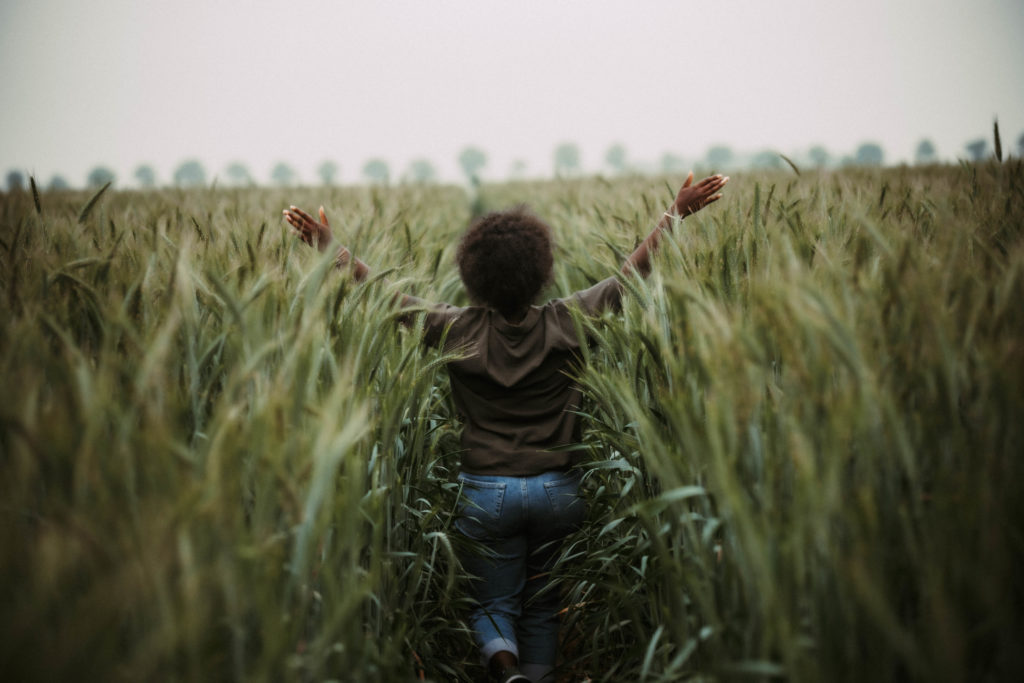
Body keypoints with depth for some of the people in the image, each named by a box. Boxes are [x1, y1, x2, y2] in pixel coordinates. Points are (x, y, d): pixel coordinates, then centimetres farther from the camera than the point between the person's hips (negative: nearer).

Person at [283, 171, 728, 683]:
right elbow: (635, 270, -3)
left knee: (493, 603, 12)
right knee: (542, 606, 20)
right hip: (557, 490, 1)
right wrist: (676, 212, 5)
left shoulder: (459, 331, -12)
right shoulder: (567, 323, -10)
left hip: (485, 491, -1)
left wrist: (332, 248, 3)